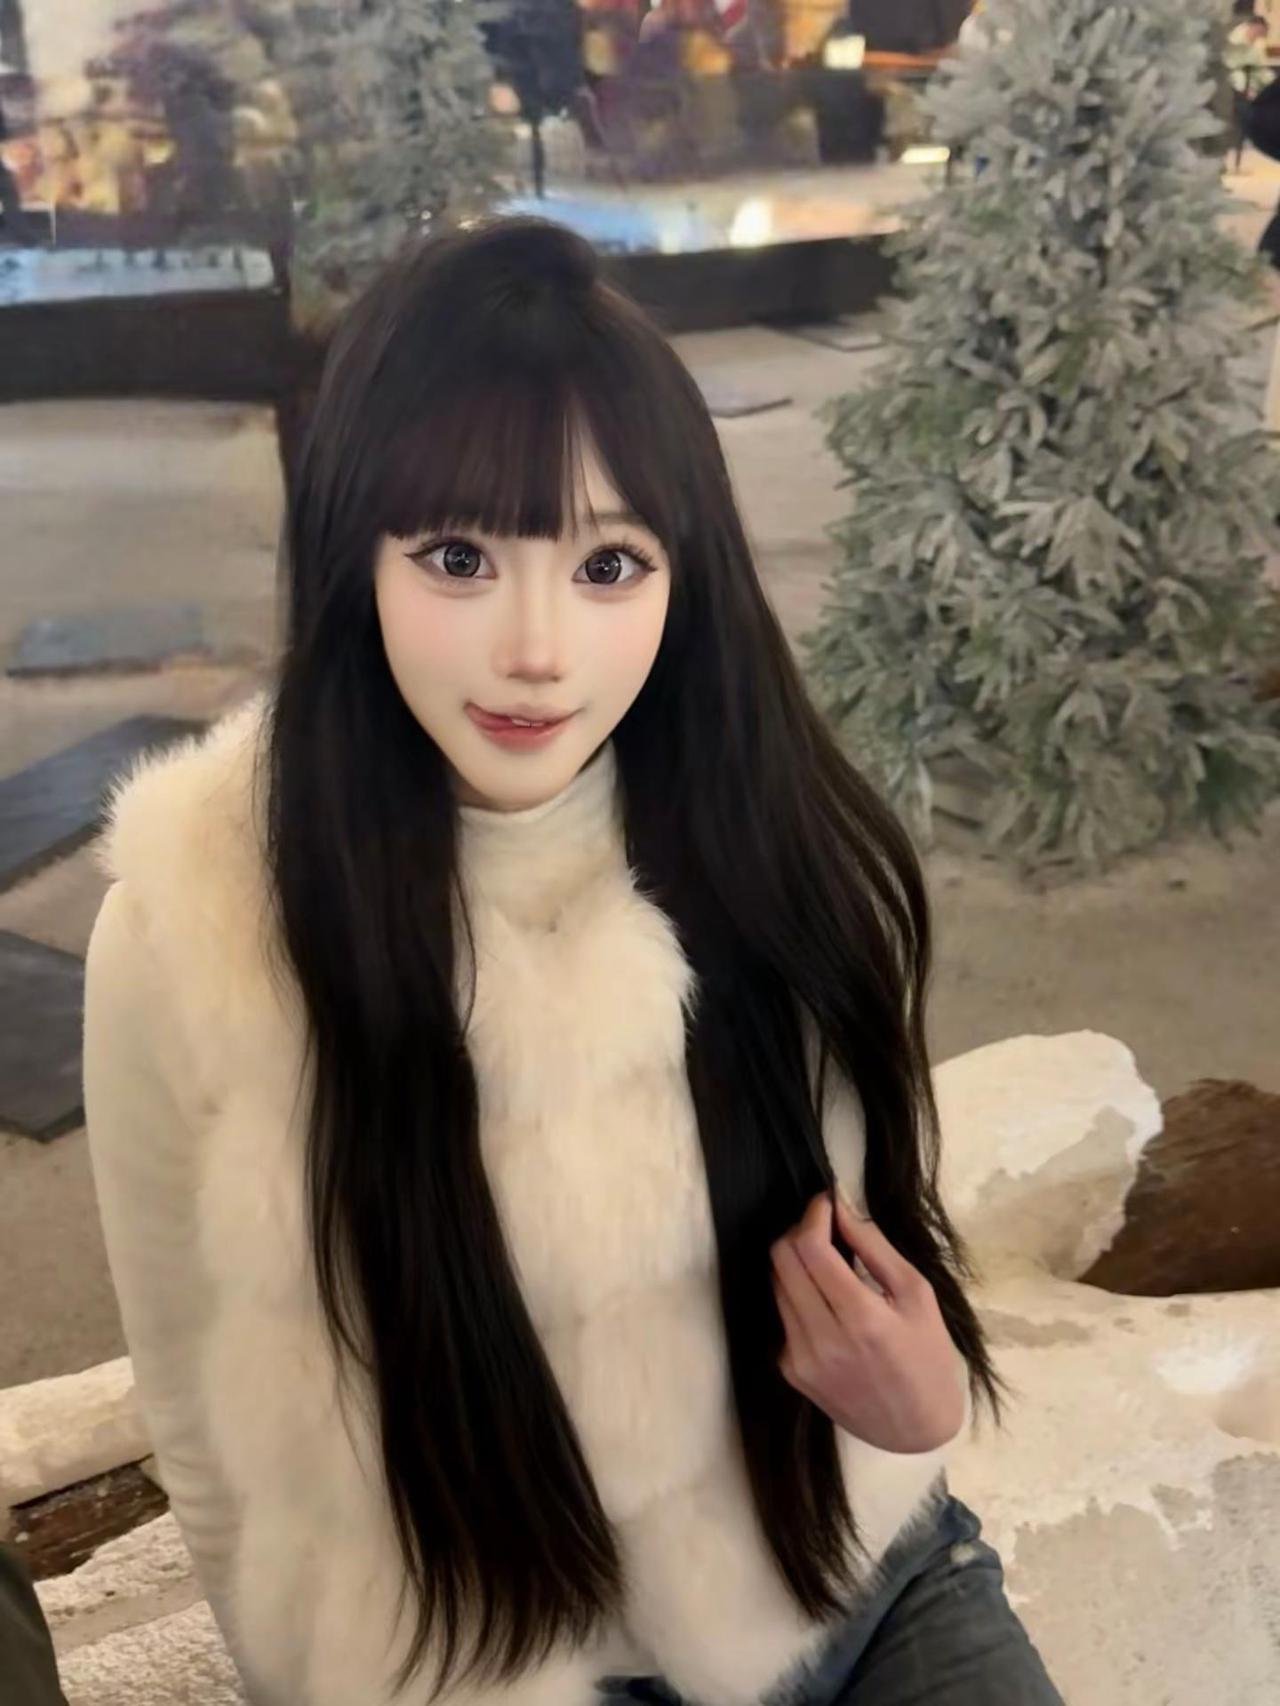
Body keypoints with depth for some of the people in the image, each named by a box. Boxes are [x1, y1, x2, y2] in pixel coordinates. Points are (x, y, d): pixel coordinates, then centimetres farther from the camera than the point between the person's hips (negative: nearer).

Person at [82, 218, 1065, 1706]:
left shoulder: (791, 856, -12)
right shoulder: (189, 933, -19)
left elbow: (884, 1220, 4)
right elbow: (212, 1435, -6)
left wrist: (923, 1400, -15)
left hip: (874, 1583, 2)